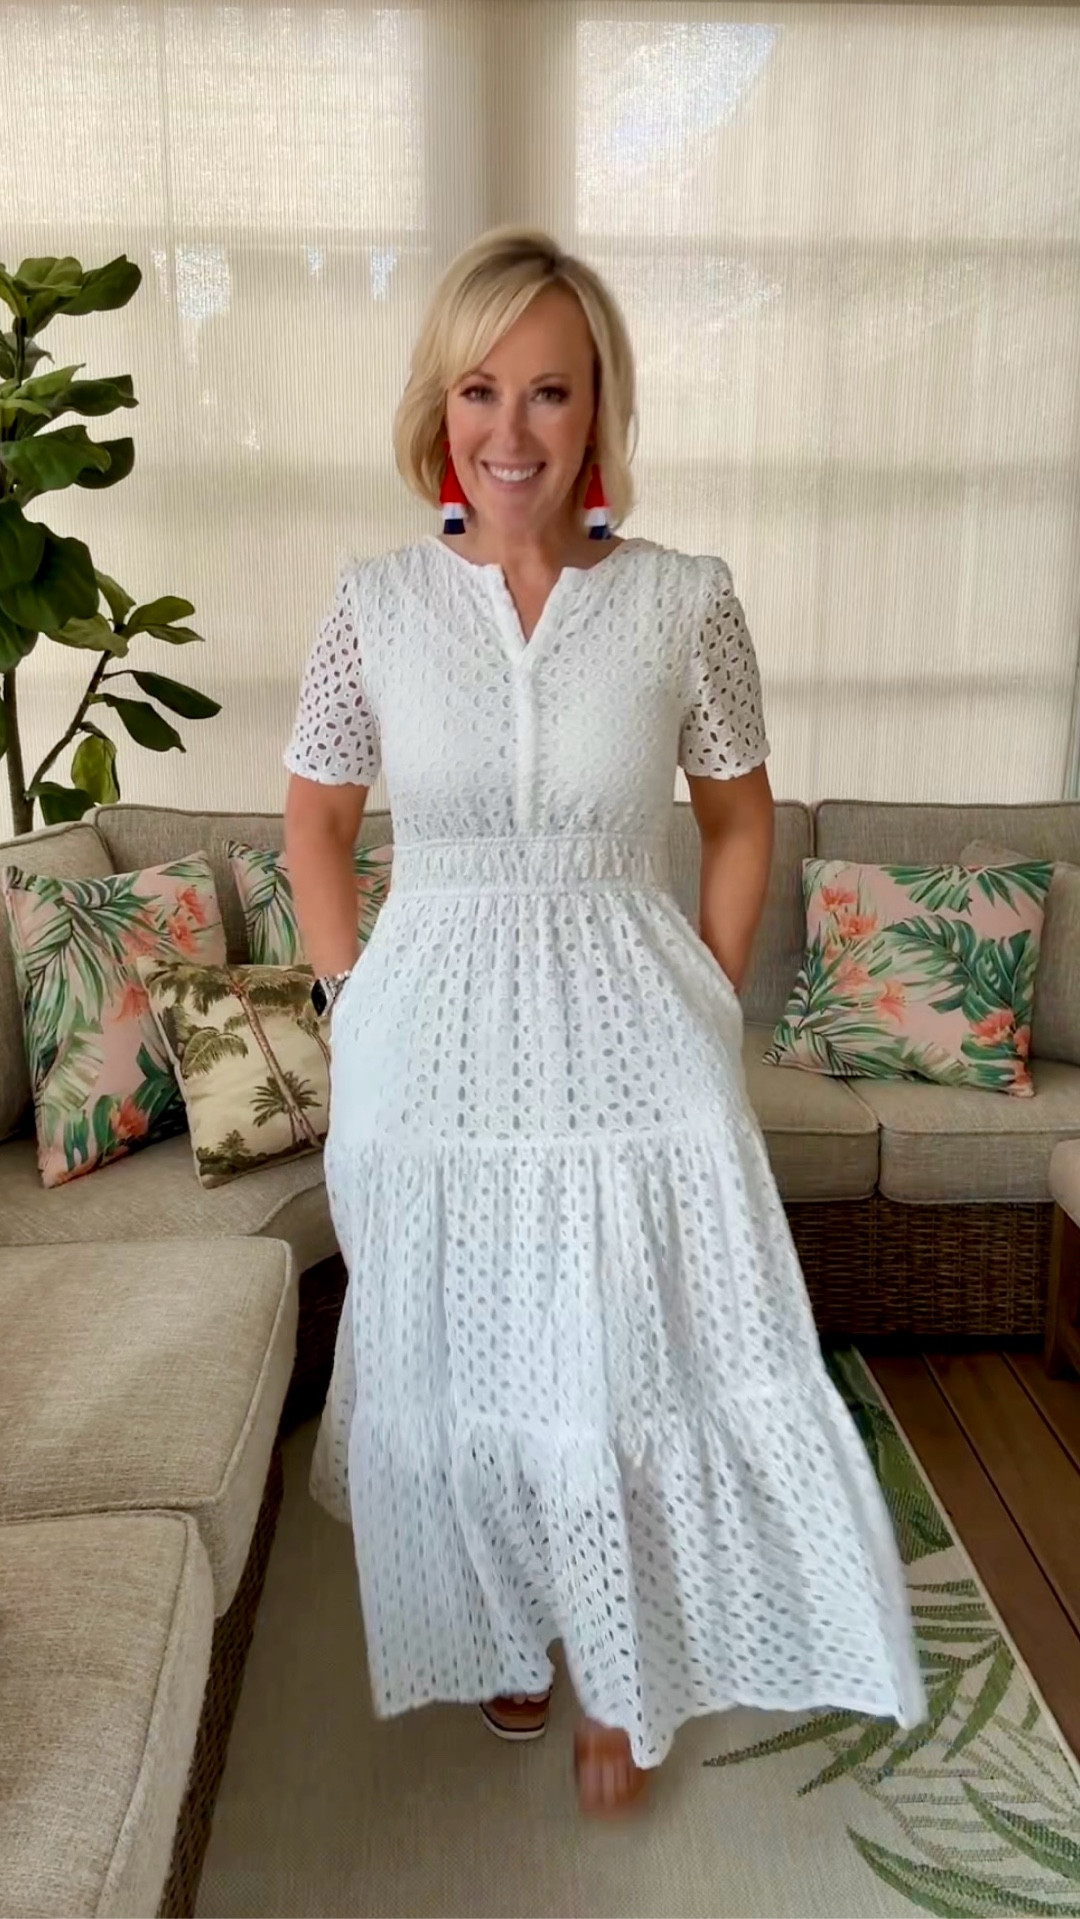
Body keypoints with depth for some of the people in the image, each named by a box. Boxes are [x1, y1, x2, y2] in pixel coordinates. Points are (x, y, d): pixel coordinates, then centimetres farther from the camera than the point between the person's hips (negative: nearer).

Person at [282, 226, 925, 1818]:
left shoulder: (685, 601, -4)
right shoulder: (377, 602, -2)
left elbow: (739, 819, 7)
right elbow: (317, 818, 8)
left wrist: (711, 1011, 2)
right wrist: (358, 1010, 3)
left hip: (627, 1043, -1)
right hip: (433, 1045, 2)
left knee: (635, 1369, 9)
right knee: (451, 1370, 16)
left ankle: (620, 1677, 39)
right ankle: (499, 1637, 47)